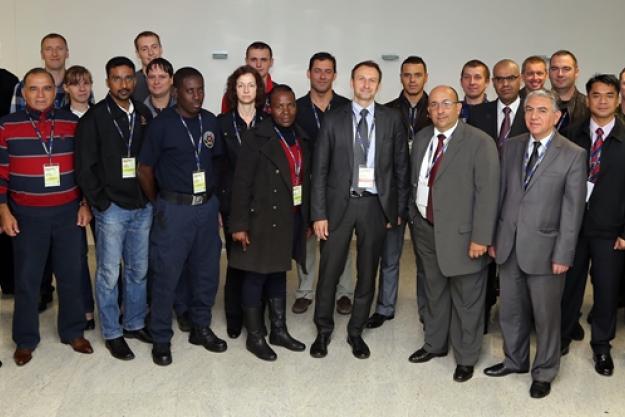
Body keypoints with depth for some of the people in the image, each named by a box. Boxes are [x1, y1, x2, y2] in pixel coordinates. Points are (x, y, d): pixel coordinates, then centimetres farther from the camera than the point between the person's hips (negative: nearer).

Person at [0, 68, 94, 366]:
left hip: (69, 212, 2)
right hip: (27, 215, -1)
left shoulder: (72, 123, 3)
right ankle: (25, 339, 22)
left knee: (71, 274, 10)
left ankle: (73, 332, 26)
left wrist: (86, 204, 3)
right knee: (27, 279, 7)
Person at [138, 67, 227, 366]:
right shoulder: (161, 124, -7)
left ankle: (201, 327, 30)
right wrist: (159, 204, 4)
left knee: (206, 271, 12)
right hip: (174, 208, -4)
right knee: (166, 275, 3)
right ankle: (161, 338, 17)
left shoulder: (210, 121, 5)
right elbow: (144, 171, -2)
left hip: (207, 206, 4)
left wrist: (214, 197, 6)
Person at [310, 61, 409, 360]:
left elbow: (400, 167, 5)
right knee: (329, 270, 3)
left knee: (367, 273, 10)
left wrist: (399, 209, 2)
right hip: (339, 203, -1)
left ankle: (356, 332, 27)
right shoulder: (333, 120, 1)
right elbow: (319, 170, -1)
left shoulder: (392, 119, 3)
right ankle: (323, 331, 23)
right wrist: (319, 213, -6)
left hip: (375, 204, 1)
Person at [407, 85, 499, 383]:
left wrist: (481, 238, -18)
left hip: (461, 234, -6)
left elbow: (487, 192, -15)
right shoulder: (422, 138, 7)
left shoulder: (480, 143, -13)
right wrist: (414, 219, 12)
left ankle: (466, 357, 25)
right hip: (426, 229, 6)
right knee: (434, 292, 21)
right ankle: (435, 344, 40)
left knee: (467, 299, 7)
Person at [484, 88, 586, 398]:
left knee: (546, 315, 9)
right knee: (511, 310, 17)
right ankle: (515, 360, 38)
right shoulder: (511, 147, 6)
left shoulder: (573, 155, -7)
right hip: (508, 245, 4)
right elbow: (500, 194, 8)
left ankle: (544, 372, 29)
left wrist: (563, 255, -11)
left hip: (544, 248, -4)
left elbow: (573, 209, -8)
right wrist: (492, 237, 7)